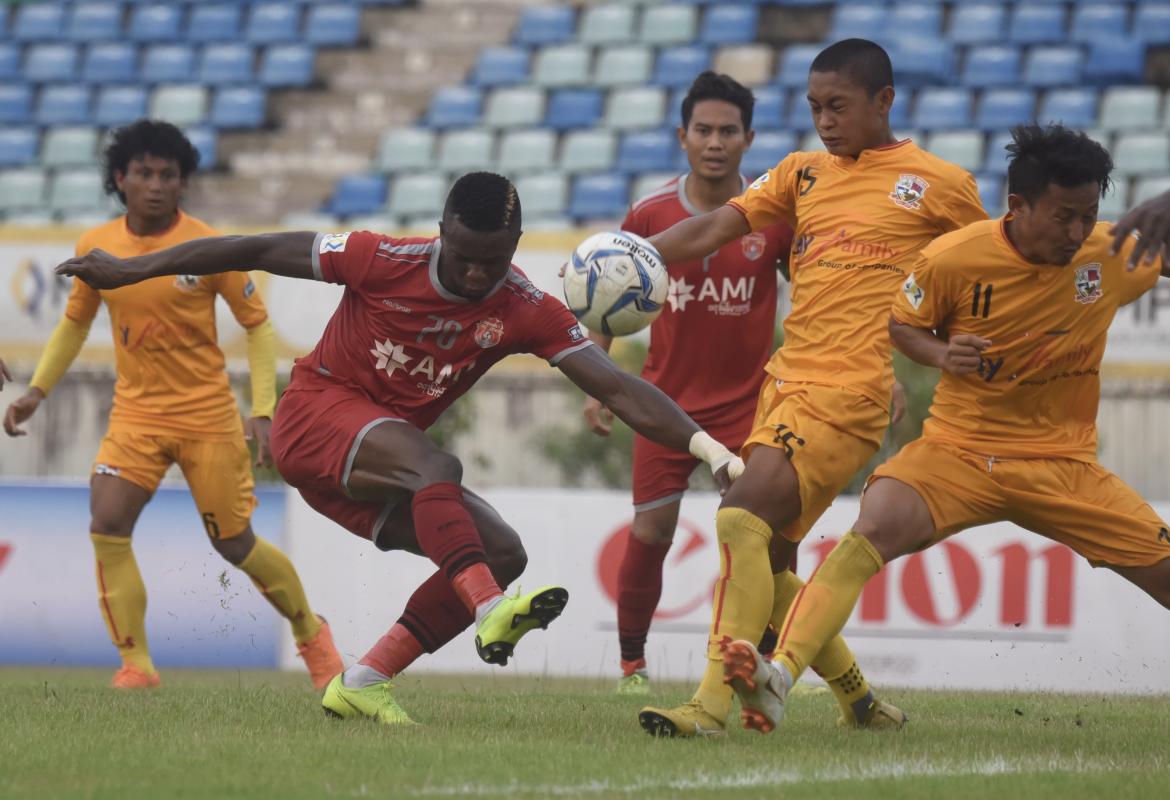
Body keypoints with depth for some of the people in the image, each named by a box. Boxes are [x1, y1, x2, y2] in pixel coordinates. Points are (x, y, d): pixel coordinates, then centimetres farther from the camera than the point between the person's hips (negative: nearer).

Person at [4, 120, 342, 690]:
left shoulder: (208, 248, -11)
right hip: (135, 413, 3)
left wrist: (263, 411, -10)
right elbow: (75, 323, 16)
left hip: (208, 415, -3)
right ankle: (135, 664, -9)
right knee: (107, 526, -17)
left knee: (234, 544, 3)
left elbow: (256, 324, -3)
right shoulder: (95, 248, -1)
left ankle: (311, 634, 28)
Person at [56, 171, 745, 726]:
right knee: (436, 467, -33)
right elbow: (261, 250, -10)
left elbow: (619, 389, -17)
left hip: (385, 465, 6)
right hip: (315, 414, -6)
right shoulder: (383, 262, -18)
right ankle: (491, 612, -47)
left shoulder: (528, 313, -11)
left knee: (502, 552, -10)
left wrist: (711, 449, -30)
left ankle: (363, 684, -7)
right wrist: (130, 270, -5)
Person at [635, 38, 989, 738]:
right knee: (767, 563, 7)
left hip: (849, 390, -7)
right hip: (785, 382, 7)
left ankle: (714, 704, -25)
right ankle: (861, 702, 25)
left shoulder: (939, 184, 3)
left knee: (744, 517, -23)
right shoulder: (803, 174, 17)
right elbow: (715, 228, 8)